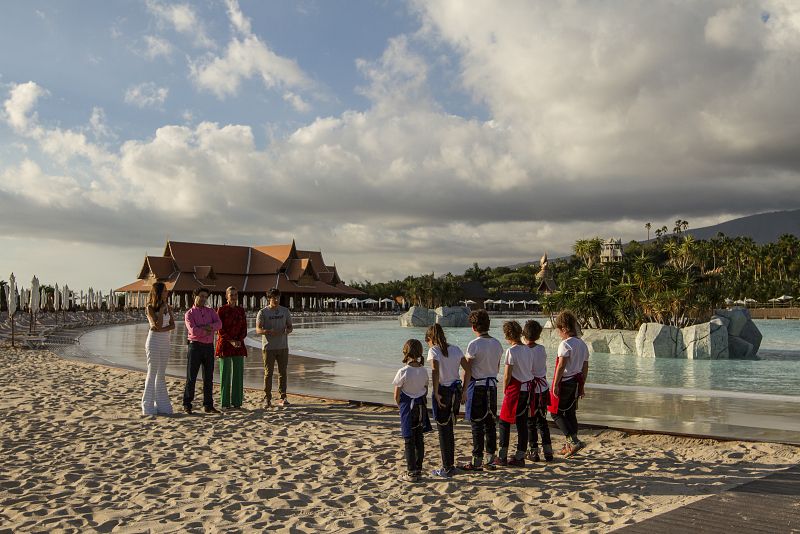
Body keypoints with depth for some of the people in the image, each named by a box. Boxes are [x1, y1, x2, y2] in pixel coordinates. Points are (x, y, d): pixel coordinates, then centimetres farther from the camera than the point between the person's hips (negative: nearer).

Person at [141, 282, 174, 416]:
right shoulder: (150, 308, -7)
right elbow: (158, 325, -18)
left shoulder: (168, 307, 8)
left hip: (165, 342, 5)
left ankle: (161, 405, 14)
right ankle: (149, 406, 5)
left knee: (161, 375, 10)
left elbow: (172, 325, 1)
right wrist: (162, 308, -14)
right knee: (152, 374, -1)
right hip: (154, 341, -5)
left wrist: (161, 330, -15)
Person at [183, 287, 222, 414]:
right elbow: (193, 331, -18)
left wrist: (205, 327, -20)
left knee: (208, 378, 4)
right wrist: (208, 330, -10)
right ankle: (187, 405, 8)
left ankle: (208, 406, 9)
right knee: (191, 377, -2)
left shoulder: (211, 311, 11)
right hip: (195, 346, -4)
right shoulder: (189, 314, -2)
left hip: (209, 347, 4)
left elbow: (219, 324, -8)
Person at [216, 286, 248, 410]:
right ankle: (225, 403, 6)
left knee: (238, 374, 4)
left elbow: (244, 329, 8)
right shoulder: (221, 310, -2)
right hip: (225, 344, -4)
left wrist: (239, 340, -8)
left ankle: (236, 402, 11)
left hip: (239, 344, 4)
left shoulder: (241, 310, 10)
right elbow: (220, 330, -6)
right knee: (225, 374, 0)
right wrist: (231, 341, -14)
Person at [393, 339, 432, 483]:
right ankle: (418, 469, 21)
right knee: (419, 440, 13)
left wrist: (400, 406, 7)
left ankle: (411, 472, 8)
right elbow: (426, 391, 8)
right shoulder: (424, 371, -2)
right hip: (421, 407, 5)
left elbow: (396, 396, -11)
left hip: (407, 408, -5)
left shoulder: (403, 372, -17)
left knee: (409, 441, 4)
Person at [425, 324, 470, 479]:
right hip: (455, 392, 6)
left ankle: (447, 469, 10)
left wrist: (436, 393, -18)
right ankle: (450, 465, 25)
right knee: (450, 429, 18)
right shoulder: (455, 349, 8)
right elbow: (468, 369, 5)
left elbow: (435, 371, -24)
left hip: (442, 392, -6)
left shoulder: (433, 350, -9)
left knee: (443, 431, 4)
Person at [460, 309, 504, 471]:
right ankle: (490, 459, 17)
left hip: (477, 386, -6)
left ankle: (477, 461, 5)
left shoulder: (474, 344, -14)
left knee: (477, 424, 0)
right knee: (490, 423, 11)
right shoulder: (497, 344, 5)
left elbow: (467, 370, -11)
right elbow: (497, 367, 13)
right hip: (492, 385, 6)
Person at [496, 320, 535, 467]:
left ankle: (502, 457, 5)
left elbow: (507, 375, -14)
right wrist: (529, 385, 17)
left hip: (515, 389, -7)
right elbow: (531, 371, 10)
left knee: (504, 421, 4)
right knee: (522, 423, 10)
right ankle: (520, 457, 13)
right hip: (527, 389, 7)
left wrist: (504, 390, 1)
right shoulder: (528, 350, 7)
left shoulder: (511, 351, -15)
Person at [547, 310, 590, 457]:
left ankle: (574, 440, -9)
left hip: (565, 382, -8)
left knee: (556, 413, 1)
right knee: (570, 413, 15)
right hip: (576, 383, 8)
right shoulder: (582, 344, 11)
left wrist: (555, 384, -17)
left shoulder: (565, 344, -15)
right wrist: (581, 386, 21)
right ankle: (570, 445, 21)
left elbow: (561, 366, -21)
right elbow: (585, 368, 15)